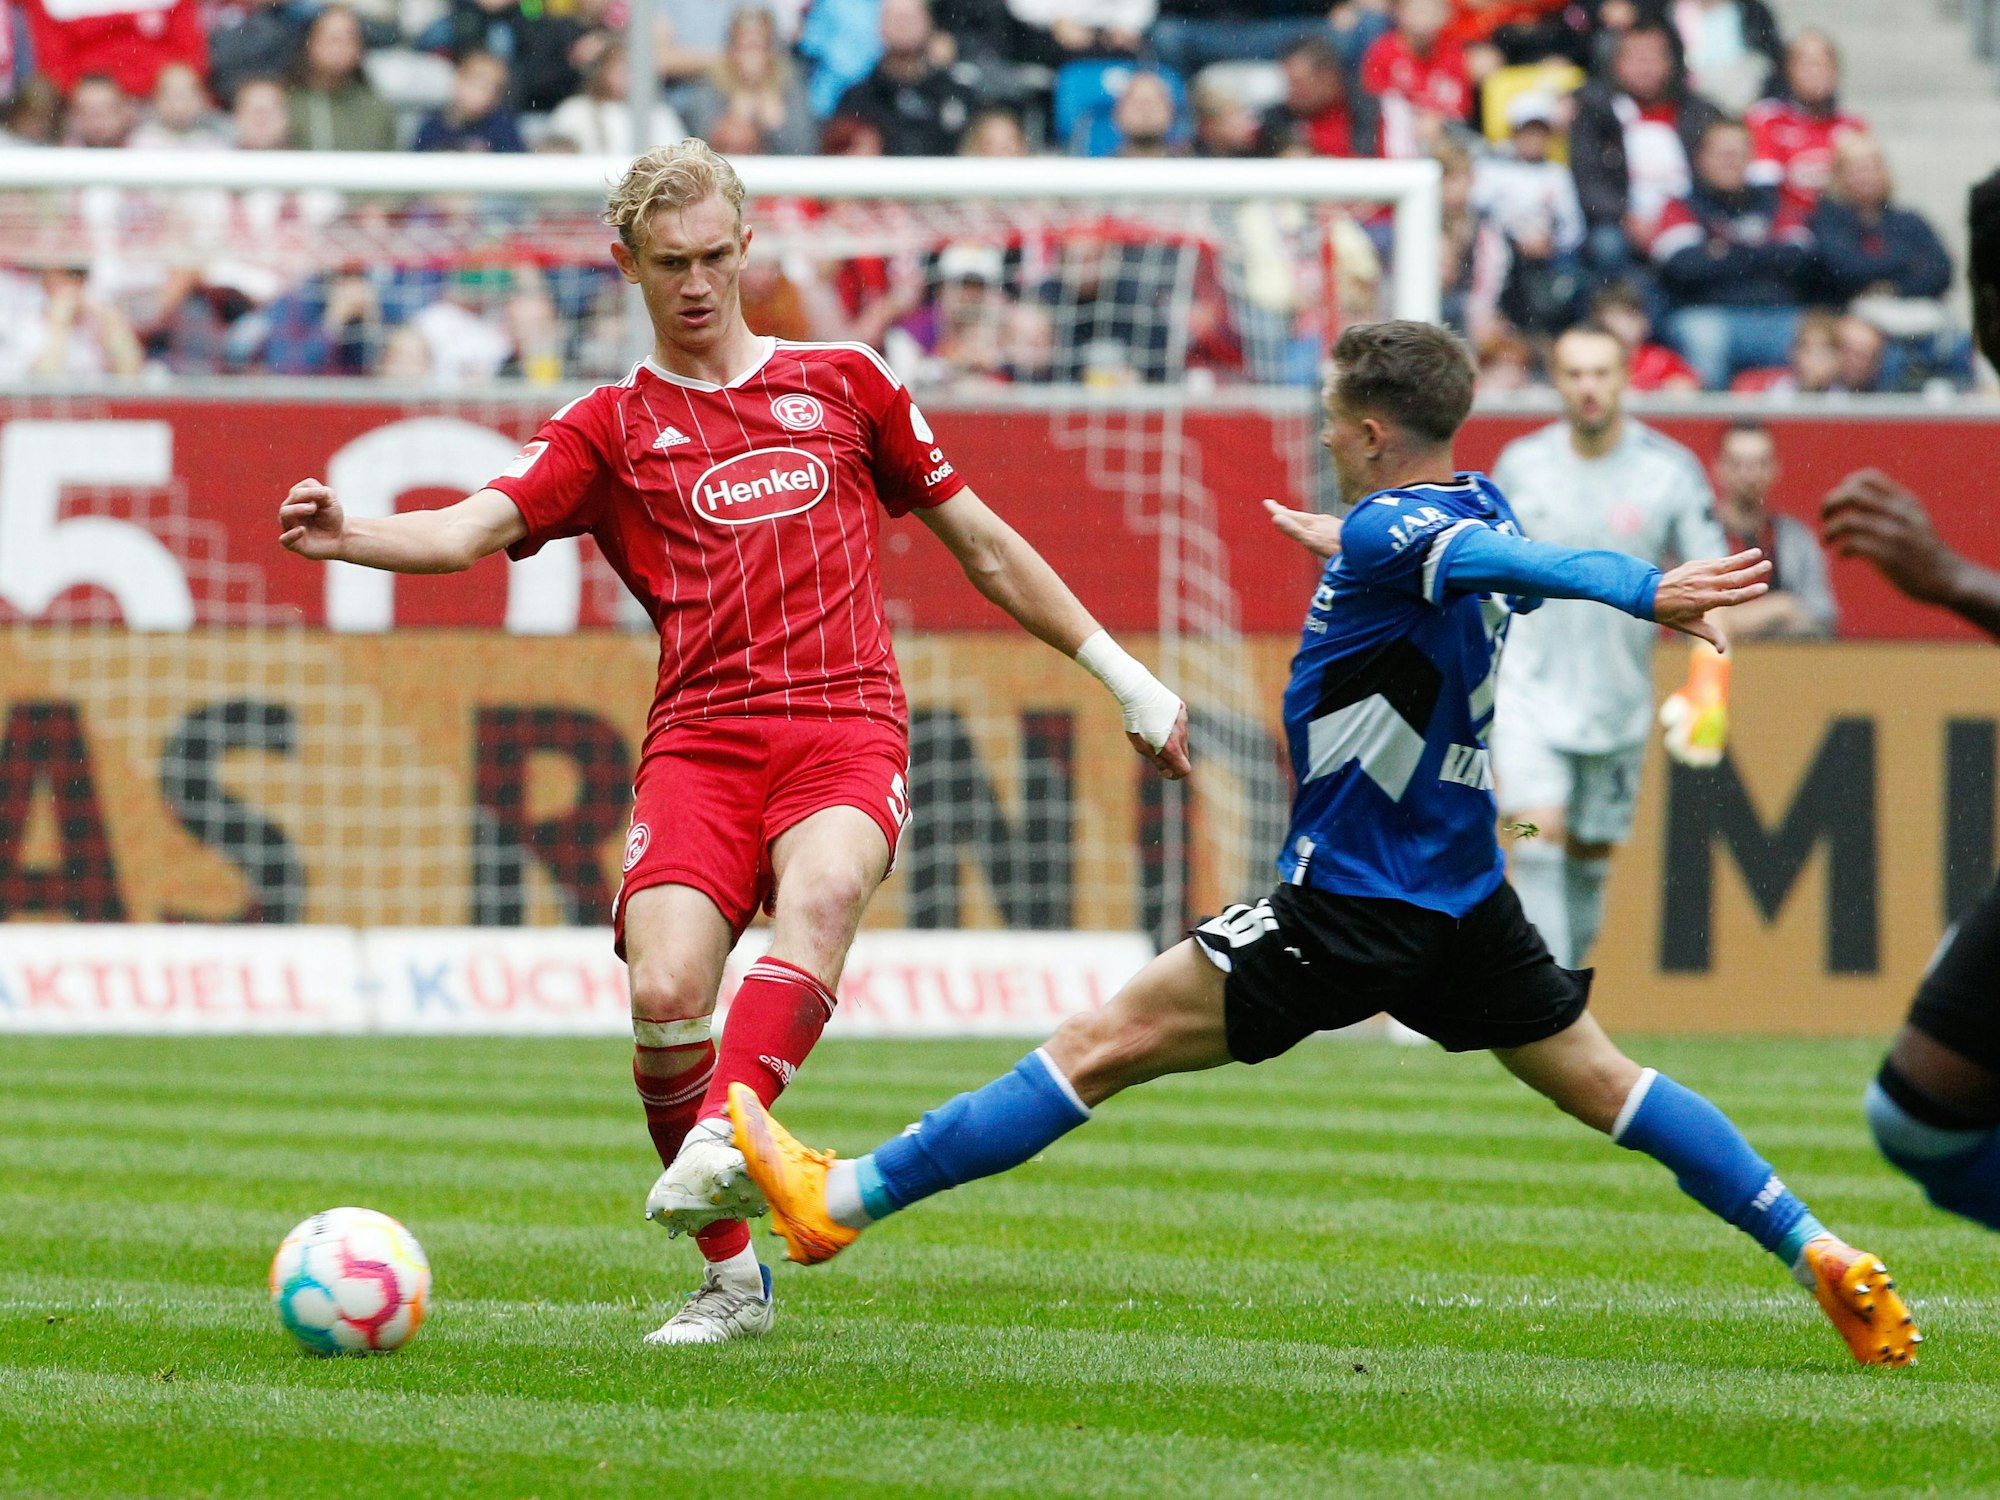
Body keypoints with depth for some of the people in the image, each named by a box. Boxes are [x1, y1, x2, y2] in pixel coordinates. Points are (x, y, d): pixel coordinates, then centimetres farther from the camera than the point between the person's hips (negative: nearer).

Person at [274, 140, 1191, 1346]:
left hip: (848, 725, 0)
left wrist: (1123, 676, 26)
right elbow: (474, 529, -1)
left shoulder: (843, 382, 19)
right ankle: (731, 1275, -3)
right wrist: (350, 538, -22)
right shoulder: (611, 428, 15)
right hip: (701, 739, 0)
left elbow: (982, 543, 26)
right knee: (667, 994, -21)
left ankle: (724, 1136, -51)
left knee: (821, 892, -34)